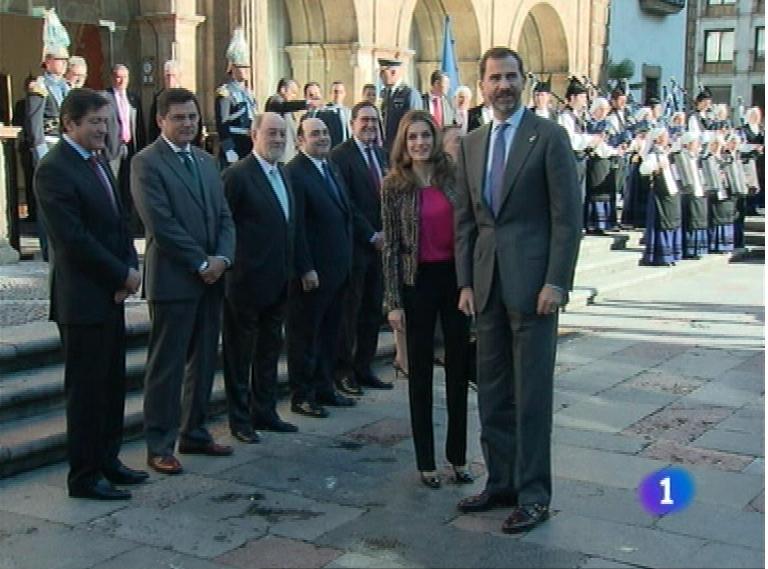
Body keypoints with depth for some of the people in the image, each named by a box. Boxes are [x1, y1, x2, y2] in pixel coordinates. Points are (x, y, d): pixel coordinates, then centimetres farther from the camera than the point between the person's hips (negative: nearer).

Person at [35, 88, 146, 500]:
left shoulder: (98, 163, 14)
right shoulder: (54, 169, -14)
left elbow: (119, 223, 15)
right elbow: (74, 238, -19)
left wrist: (129, 270, -1)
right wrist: (122, 274, -13)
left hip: (111, 294, 8)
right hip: (82, 299, -8)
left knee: (112, 385, 13)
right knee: (85, 389, 0)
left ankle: (106, 461, 25)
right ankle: (84, 477, 11)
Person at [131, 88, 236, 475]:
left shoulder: (206, 161, 15)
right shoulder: (146, 163, -8)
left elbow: (224, 215, 12)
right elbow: (161, 223, -16)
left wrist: (222, 258, -5)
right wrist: (201, 263, -13)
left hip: (210, 278, 7)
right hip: (173, 279, -7)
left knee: (204, 362, 12)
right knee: (166, 366, 0)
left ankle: (194, 433, 24)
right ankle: (159, 445, 8)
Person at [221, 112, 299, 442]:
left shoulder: (282, 174, 12)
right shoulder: (237, 175, -13)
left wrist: (291, 269, 13)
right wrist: (231, 265, -15)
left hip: (278, 280, 8)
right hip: (248, 279, -8)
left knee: (270, 349, 17)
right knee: (240, 352, 5)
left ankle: (265, 412, 29)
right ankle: (240, 420, 15)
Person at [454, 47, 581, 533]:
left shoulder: (548, 136, -4)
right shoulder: (472, 144, 13)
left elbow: (568, 214, -8)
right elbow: (465, 219, 14)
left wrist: (556, 282, -14)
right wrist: (466, 282, 8)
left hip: (533, 282, -6)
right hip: (487, 283, 6)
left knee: (532, 392, -1)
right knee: (492, 391, 11)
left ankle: (533, 495, 9)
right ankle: (501, 482, 22)